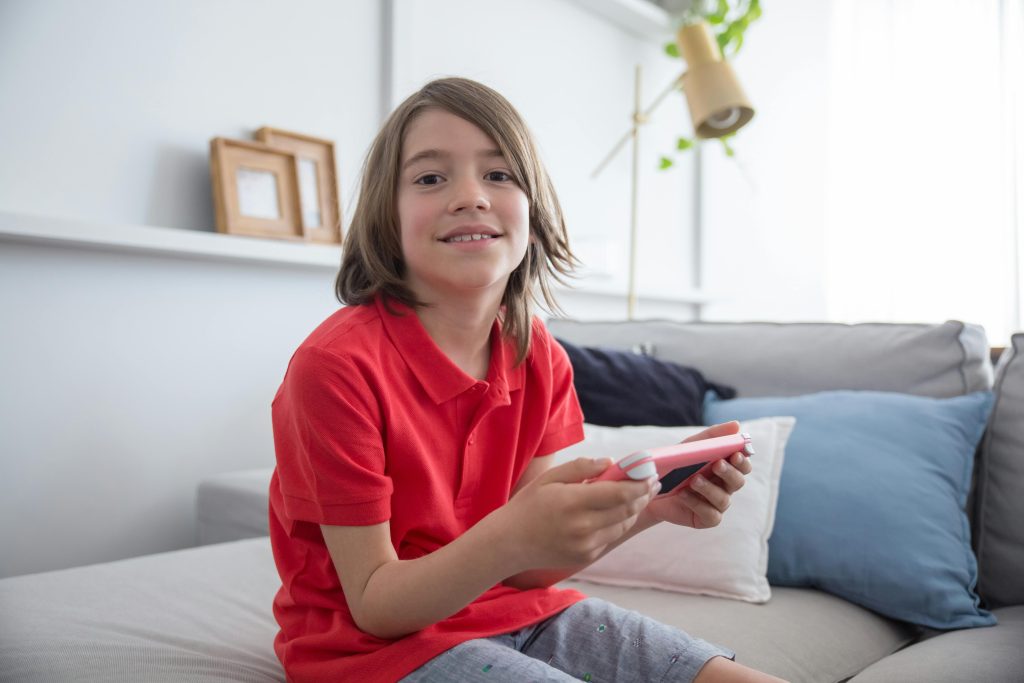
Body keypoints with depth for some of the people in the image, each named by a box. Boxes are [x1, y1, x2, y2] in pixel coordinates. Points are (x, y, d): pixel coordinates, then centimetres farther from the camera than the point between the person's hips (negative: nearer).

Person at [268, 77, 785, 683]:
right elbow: (373, 605, -18)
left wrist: (648, 504, -19)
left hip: (515, 614, 6)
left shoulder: (541, 361, -4)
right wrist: (512, 537, -36)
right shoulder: (337, 365, -22)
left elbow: (522, 564, -3)